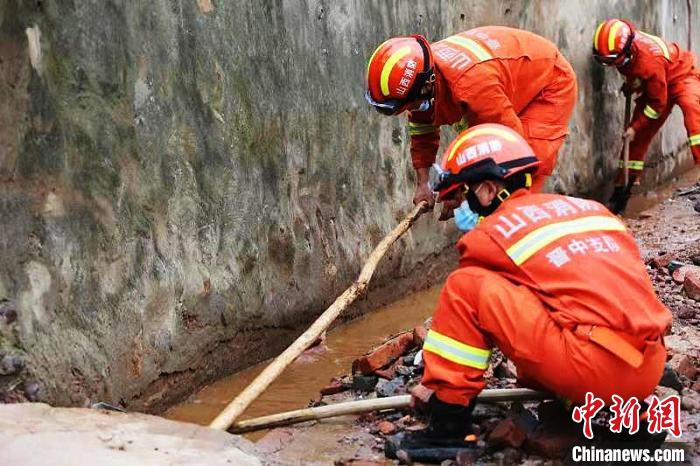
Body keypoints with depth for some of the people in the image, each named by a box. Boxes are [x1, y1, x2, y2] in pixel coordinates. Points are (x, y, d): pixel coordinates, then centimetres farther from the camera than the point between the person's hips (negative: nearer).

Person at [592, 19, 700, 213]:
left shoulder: (650, 59, -39)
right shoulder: (621, 47, -19)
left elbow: (658, 103, -27)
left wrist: (636, 127, -20)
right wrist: (629, 84, 6)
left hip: (680, 75, -7)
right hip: (653, 85, 7)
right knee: (638, 136, 3)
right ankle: (621, 190, 12)